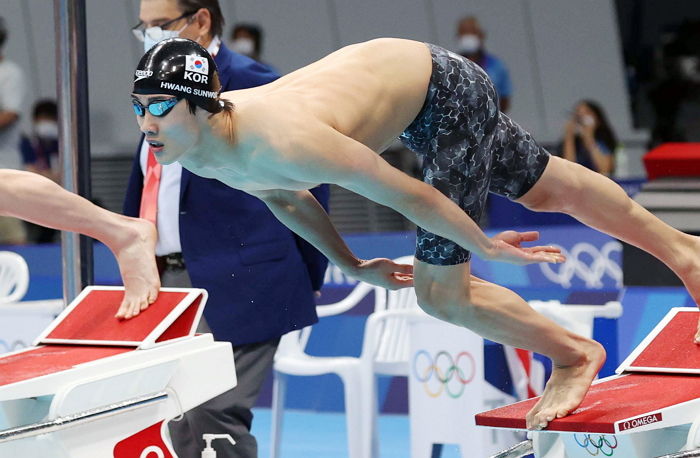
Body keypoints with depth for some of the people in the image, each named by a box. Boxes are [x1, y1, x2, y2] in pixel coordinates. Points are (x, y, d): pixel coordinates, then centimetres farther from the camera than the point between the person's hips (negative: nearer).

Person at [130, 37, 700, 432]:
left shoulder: (282, 142, -42)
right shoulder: (193, 152, -15)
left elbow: (403, 193, -31)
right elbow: (287, 198, 7)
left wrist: (485, 247, -17)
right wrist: (351, 265, 16)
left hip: (446, 92, -8)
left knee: (440, 294, -6)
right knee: (546, 189, 26)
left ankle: (574, 354, 19)